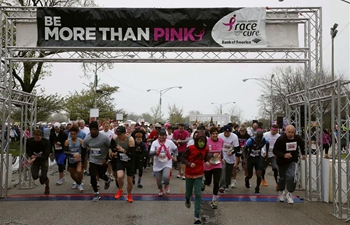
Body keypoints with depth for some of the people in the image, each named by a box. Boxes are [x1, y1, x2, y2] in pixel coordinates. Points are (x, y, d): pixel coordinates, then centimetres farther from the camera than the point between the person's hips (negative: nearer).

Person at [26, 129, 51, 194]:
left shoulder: (46, 142, -23)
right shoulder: (29, 141, -15)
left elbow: (46, 155, -26)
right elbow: (27, 151, 0)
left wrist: (35, 159, -36)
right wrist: (31, 155, -23)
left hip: (43, 160, -2)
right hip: (34, 160, 2)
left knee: (44, 177, -12)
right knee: (35, 176, -11)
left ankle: (47, 187, 23)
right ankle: (40, 177, 30)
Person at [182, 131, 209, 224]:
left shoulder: (206, 149, -8)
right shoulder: (190, 148, -20)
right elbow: (183, 158, -13)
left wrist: (207, 162, -15)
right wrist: (190, 164, -31)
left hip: (199, 174, 2)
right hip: (189, 174, -2)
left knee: (198, 194, -6)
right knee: (189, 192, 14)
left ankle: (197, 216, 1)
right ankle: (187, 199, 54)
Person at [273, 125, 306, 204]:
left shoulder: (298, 138, -10)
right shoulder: (280, 139, -21)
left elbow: (302, 145, 14)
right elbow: (275, 151, -21)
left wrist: (303, 154, 19)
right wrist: (284, 155, -36)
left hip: (292, 161, 1)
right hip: (282, 162, -1)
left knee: (291, 176, -20)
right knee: (282, 178, 16)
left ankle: (290, 194, -6)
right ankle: (281, 192, 40)